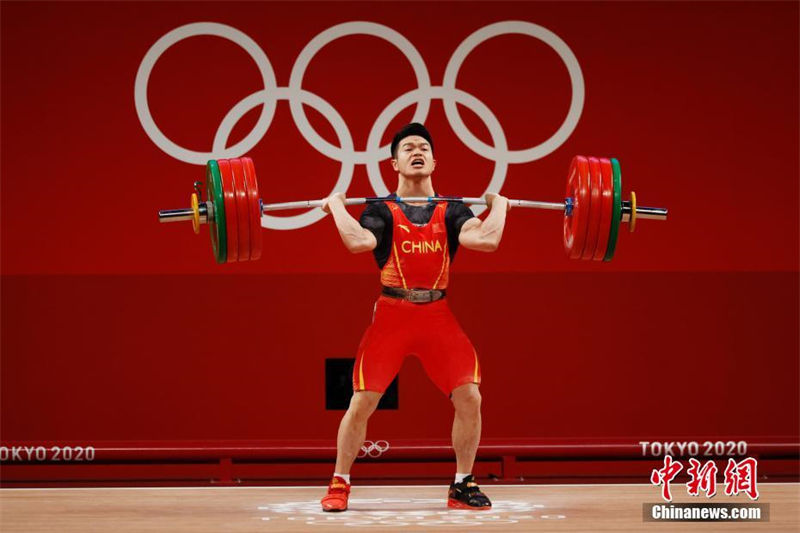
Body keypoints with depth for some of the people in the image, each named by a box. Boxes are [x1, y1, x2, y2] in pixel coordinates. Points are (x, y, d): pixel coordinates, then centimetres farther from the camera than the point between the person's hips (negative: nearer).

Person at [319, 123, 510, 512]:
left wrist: (499, 206, 0)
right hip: (391, 316, -2)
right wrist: (336, 205, -9)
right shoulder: (382, 211, 3)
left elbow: (485, 239, -13)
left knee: (469, 398, -8)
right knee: (362, 402, -8)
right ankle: (339, 486, 8)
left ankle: (462, 485, 9)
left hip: (438, 317, 2)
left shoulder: (451, 212, 7)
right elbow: (359, 241, -20)